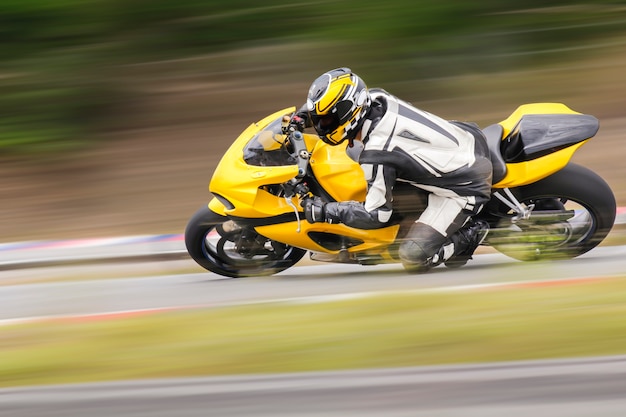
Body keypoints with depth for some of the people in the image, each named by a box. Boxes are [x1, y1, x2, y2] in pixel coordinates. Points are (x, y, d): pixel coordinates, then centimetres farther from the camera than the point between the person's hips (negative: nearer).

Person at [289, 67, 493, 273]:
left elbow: (376, 214, -19)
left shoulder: (376, 157, -28)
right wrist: (301, 116, 5)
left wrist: (324, 211, -13)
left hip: (467, 187, -9)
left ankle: (471, 235, 6)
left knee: (414, 258, -12)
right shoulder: (375, 98, -7)